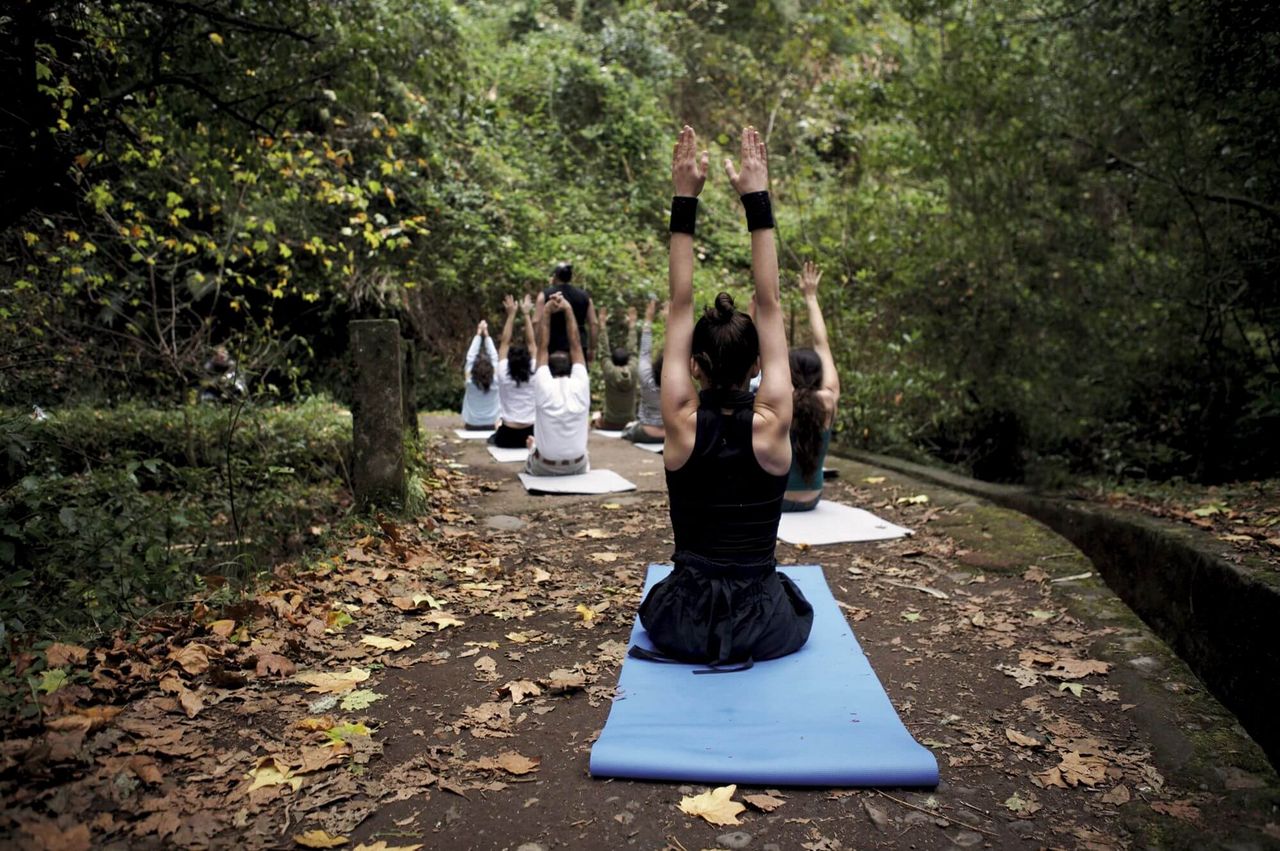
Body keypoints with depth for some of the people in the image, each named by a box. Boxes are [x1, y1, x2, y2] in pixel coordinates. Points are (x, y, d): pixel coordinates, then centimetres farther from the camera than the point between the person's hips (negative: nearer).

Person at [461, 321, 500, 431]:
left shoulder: (470, 380, -15)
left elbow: (470, 356, -7)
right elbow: (494, 357, -6)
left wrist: (478, 333, 0)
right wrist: (486, 334, -1)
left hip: (471, 425, 0)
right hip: (491, 425, 0)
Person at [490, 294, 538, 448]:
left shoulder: (503, 375, -7)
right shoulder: (534, 375, -5)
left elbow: (505, 343, -3)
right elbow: (531, 343, 0)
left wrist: (511, 315, -1)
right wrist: (526, 314, 0)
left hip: (507, 437, 0)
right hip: (531, 434, 0)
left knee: (494, 437, 35)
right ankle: (531, 442, 19)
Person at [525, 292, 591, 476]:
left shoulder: (543, 386, -14)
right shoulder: (581, 385, -11)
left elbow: (542, 347, -6)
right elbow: (576, 345, -4)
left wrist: (547, 311, -8)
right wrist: (568, 309, -3)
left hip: (544, 468, -1)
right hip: (577, 467, 1)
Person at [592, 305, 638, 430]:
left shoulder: (610, 372, -19)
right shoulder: (632, 371, -14)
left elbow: (604, 352, -11)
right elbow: (632, 350, -4)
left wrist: (602, 325, -9)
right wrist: (632, 324, 4)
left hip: (609, 423, -2)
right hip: (627, 422, 2)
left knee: (596, 417, 28)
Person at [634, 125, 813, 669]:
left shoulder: (682, 422, -14)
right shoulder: (770, 424, -14)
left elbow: (680, 307, -9)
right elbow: (769, 305, -10)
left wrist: (685, 202, -10)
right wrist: (757, 201, -10)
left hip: (684, 623, 2)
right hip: (762, 626, -1)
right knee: (797, 610, 35)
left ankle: (696, 644, 22)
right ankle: (746, 645, 21)